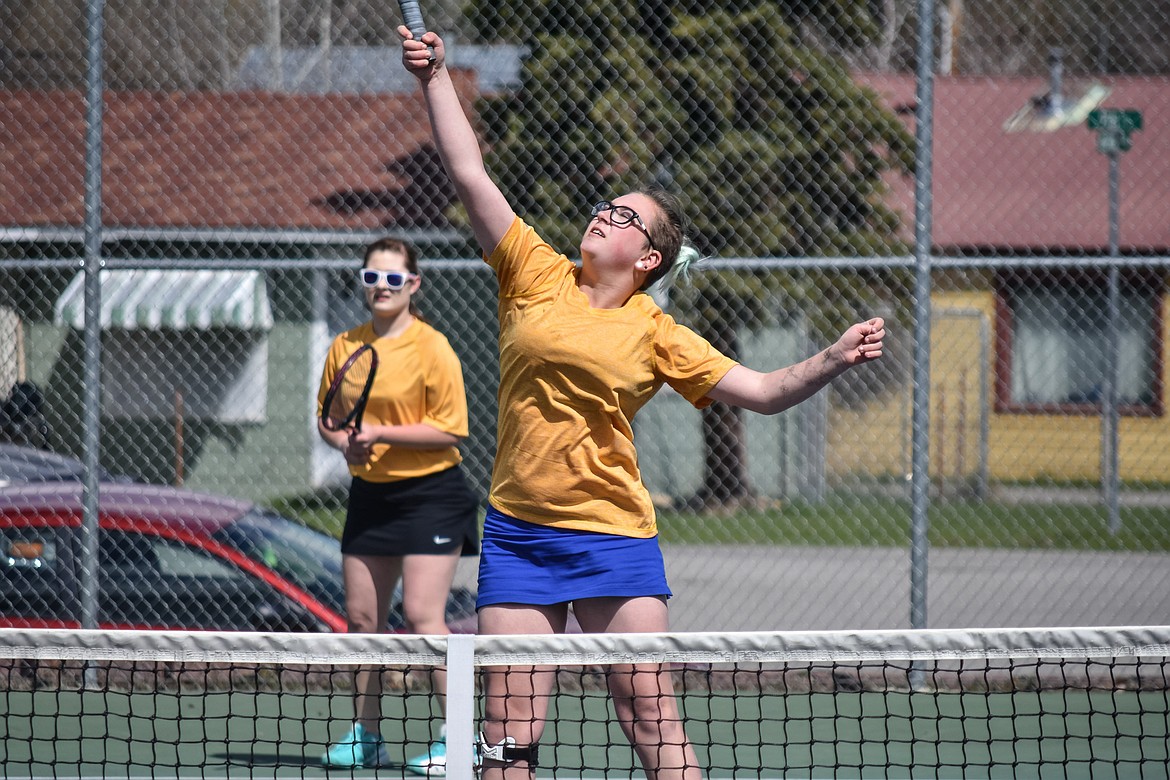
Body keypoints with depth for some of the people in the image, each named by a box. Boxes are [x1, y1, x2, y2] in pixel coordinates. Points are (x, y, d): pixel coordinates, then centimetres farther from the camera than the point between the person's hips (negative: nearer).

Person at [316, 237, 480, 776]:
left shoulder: (431, 348, -10)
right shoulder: (345, 347, 6)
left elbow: (450, 429, -13)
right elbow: (327, 418, 15)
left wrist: (381, 434, -20)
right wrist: (346, 442, -8)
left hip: (430, 493, -6)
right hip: (369, 493, 6)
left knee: (422, 614, -14)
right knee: (361, 617, 7)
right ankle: (365, 736, 18)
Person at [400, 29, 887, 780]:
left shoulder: (657, 336, 1)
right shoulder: (536, 278, 4)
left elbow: (765, 391, 2)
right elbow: (469, 172, 2)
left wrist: (835, 360, -13)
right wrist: (437, 78, -2)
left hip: (614, 539, -1)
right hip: (517, 536, 1)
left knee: (651, 713, -4)